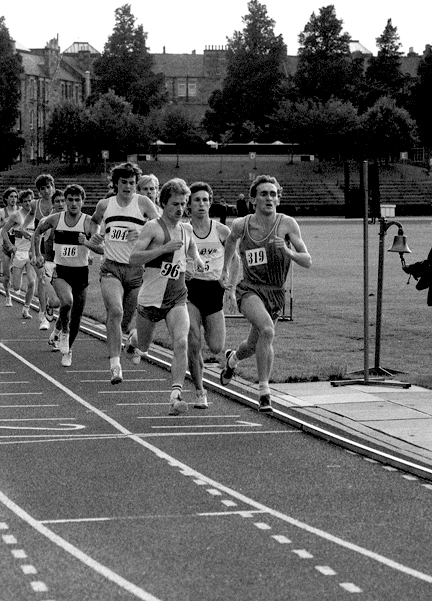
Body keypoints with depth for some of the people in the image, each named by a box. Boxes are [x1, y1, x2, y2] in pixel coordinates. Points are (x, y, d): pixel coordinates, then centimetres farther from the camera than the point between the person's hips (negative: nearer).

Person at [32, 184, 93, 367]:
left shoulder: (89, 222, -8)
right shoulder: (55, 219, -2)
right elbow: (38, 232, 18)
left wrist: (87, 242, -29)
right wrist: (38, 254, 13)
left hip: (81, 272, 1)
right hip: (61, 271, 0)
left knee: (76, 316, 8)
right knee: (67, 302, -29)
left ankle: (68, 349, 32)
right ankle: (64, 332, 0)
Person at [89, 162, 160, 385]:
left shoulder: (143, 203, -1)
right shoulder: (105, 205, 7)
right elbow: (94, 220, 29)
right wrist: (94, 235, 9)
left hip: (137, 270, 0)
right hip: (111, 268, 0)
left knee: (126, 322, 7)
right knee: (115, 311, -24)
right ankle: (115, 366, -25)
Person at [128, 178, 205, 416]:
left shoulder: (186, 229, 8)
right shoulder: (153, 227, -11)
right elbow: (134, 258, -20)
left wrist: (197, 259, 11)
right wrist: (165, 248, -27)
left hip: (177, 298, 3)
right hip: (151, 297, -3)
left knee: (181, 342, -20)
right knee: (144, 346, 16)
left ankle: (176, 395, -22)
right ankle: (133, 339, 54)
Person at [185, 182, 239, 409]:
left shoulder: (222, 231, 2)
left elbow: (234, 260, 12)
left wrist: (230, 290, 4)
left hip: (214, 288, 2)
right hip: (189, 288, -2)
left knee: (216, 348, -3)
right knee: (193, 344, -12)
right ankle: (199, 392, 3)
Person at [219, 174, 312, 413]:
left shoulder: (287, 224, -10)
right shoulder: (242, 225, -6)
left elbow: (307, 262, -10)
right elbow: (232, 239, 20)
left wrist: (288, 252, -28)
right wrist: (225, 268, 25)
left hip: (275, 294, 2)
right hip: (249, 290, -2)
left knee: (253, 346, 18)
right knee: (267, 330, -31)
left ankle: (232, 359, 56)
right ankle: (264, 391, -22)